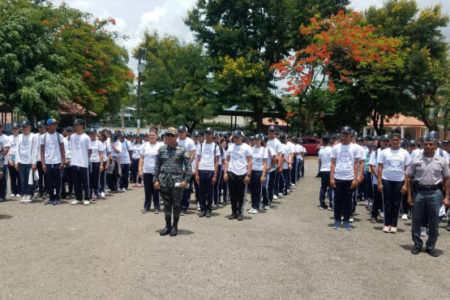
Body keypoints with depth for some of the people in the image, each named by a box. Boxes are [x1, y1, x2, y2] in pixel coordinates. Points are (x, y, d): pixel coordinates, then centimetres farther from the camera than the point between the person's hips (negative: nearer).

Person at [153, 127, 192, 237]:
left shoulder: (182, 150, -2)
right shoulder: (161, 150, 7)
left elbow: (188, 166, -3)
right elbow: (157, 166, 10)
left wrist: (186, 180, -10)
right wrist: (155, 179, 3)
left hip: (177, 181, -3)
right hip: (164, 181, 3)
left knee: (176, 204, 4)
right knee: (167, 204, 10)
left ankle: (175, 226, 18)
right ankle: (168, 226, 22)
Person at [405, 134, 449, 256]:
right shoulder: (416, 160, 3)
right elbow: (408, 178, 4)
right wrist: (409, 195, -1)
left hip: (435, 192, 0)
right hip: (419, 192, 0)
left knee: (434, 222, 5)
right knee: (416, 220, 6)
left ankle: (430, 246, 18)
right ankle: (417, 244, 20)